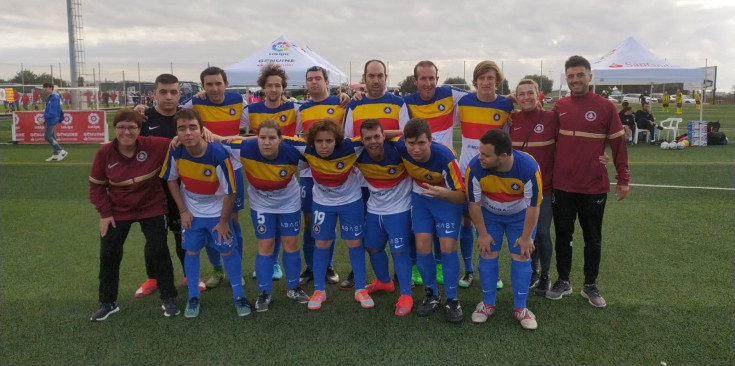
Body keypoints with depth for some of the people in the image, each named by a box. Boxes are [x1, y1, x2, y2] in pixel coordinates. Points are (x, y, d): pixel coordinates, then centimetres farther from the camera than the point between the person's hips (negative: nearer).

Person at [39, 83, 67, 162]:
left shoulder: (54, 97, -16)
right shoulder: (50, 97, 14)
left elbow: (53, 111, -23)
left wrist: (44, 118, -25)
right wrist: (44, 118, 16)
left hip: (51, 120, -10)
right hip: (49, 120, 10)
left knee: (47, 136, -10)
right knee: (52, 137, 10)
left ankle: (62, 151, -5)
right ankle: (56, 155, 14)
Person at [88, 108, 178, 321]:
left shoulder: (154, 146, -21)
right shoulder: (104, 153, -14)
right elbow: (96, 186, -3)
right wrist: (104, 212, -8)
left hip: (152, 209, -2)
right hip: (117, 211, 2)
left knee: (159, 252, 2)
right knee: (108, 254, 7)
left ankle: (169, 299, 20)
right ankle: (108, 303, 26)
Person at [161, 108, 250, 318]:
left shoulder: (219, 155, -32)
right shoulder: (175, 152, -21)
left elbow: (230, 192, -22)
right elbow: (171, 180, -2)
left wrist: (223, 221, -14)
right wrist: (183, 211, -3)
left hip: (218, 211, -3)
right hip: (191, 211, 3)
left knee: (228, 250, 3)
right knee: (191, 251, 9)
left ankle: (239, 295, 19)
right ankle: (193, 297, 25)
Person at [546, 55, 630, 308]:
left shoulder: (606, 107, -4)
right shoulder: (559, 107, 3)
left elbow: (618, 144, -1)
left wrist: (623, 179, -1)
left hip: (594, 187, -2)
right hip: (561, 186, 2)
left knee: (593, 238, 11)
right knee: (563, 235, 12)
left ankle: (590, 285, 26)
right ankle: (563, 281, 27)